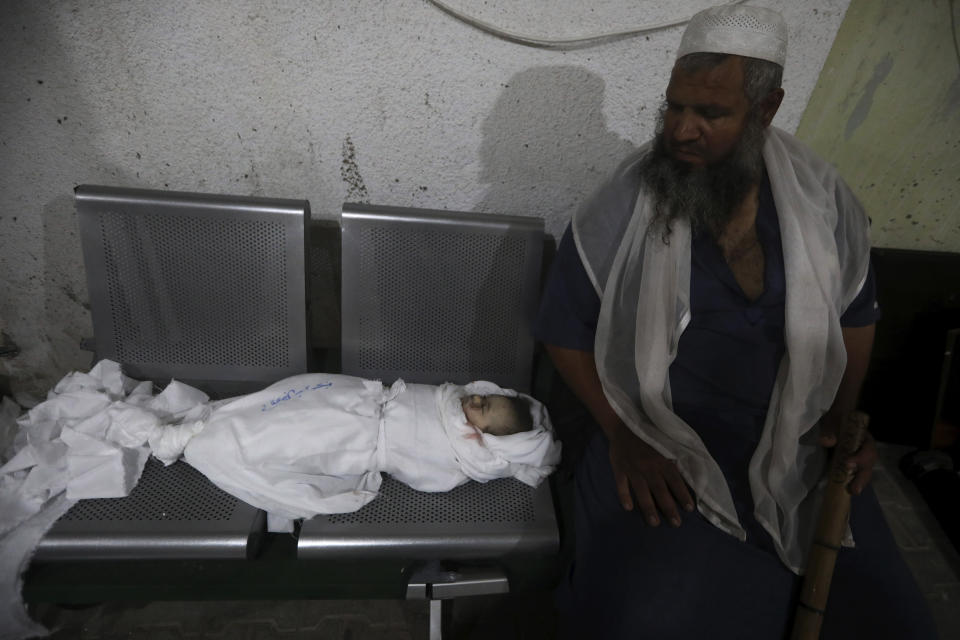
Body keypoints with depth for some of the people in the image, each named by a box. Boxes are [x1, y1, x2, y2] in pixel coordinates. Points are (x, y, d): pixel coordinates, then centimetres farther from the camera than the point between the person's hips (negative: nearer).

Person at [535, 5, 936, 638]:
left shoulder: (826, 202, 0)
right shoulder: (621, 209, -9)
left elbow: (856, 315, 14)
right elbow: (566, 331, -3)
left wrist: (844, 417, 1)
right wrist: (622, 436, -11)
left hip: (800, 452, 4)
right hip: (665, 460, -3)